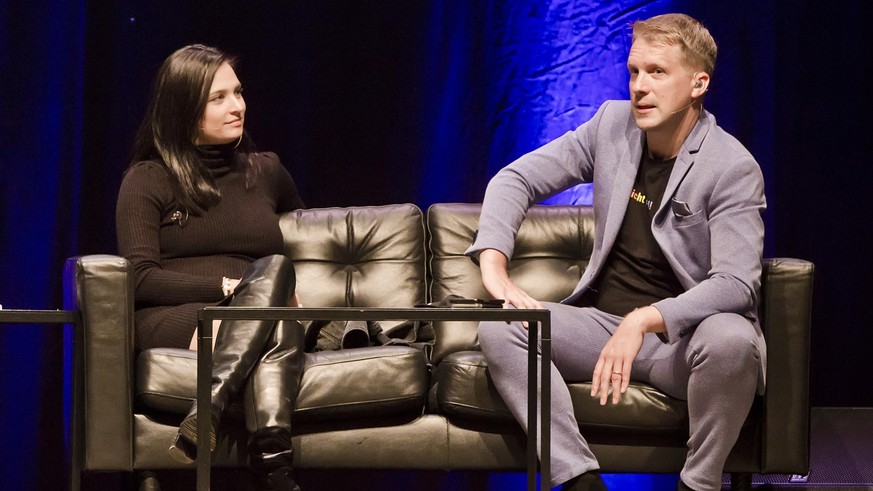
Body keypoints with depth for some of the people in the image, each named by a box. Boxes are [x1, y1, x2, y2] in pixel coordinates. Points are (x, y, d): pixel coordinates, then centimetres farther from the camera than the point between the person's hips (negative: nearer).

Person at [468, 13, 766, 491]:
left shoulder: (732, 168, -12)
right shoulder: (612, 124, 3)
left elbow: (736, 282, -22)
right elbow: (516, 178, 5)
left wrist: (644, 321, -35)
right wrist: (494, 264, -13)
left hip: (683, 336, -4)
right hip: (602, 322, 4)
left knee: (732, 338, -38)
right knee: (499, 327, -20)